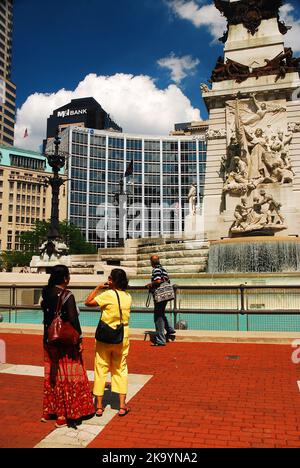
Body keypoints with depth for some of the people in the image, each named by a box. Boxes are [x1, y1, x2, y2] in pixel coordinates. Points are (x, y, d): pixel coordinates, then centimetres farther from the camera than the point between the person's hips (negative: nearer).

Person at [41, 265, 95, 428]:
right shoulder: (67, 295, -18)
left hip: (50, 340, 7)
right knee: (66, 376, 4)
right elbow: (73, 319, -19)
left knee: (52, 375, 18)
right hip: (65, 341, -7)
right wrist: (79, 340, -11)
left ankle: (48, 411, 29)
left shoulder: (46, 293, 3)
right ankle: (63, 415, 10)